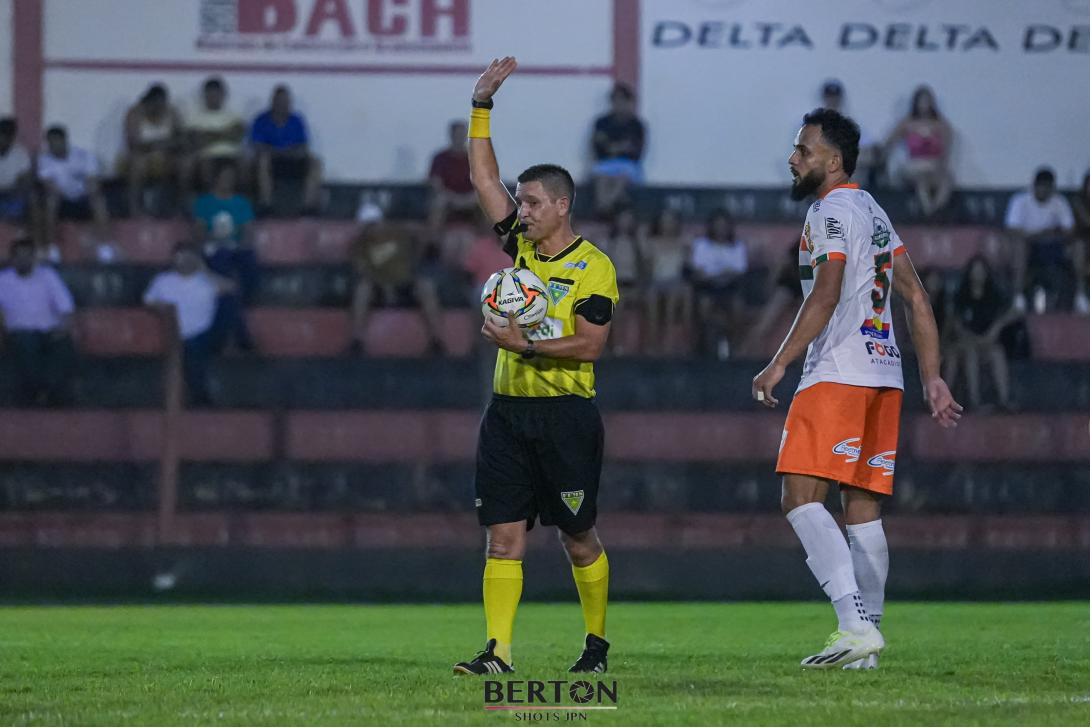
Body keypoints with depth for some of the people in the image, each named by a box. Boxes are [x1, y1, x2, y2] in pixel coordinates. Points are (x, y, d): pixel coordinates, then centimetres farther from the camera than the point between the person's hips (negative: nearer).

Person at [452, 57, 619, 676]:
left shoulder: (593, 269, -7)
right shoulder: (521, 246, 9)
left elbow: (589, 345, -14)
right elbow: (484, 176, 10)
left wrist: (527, 344, -20)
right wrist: (482, 106, 3)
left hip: (567, 415, -5)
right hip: (509, 411, 5)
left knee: (579, 537, 4)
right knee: (504, 536, -2)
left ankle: (597, 640, 21)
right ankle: (498, 651, -7)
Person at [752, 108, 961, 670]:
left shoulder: (832, 210, -7)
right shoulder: (875, 212, 20)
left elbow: (825, 296, -19)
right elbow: (916, 297, 20)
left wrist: (778, 365, -20)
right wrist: (933, 378, 21)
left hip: (838, 375, -9)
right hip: (885, 376, 9)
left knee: (801, 498, -15)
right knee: (863, 512, 10)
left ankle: (855, 623, -27)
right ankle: (865, 642, 9)